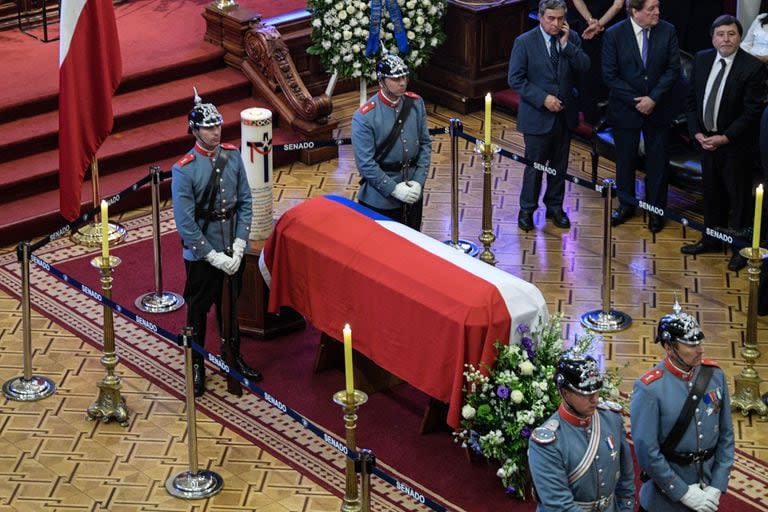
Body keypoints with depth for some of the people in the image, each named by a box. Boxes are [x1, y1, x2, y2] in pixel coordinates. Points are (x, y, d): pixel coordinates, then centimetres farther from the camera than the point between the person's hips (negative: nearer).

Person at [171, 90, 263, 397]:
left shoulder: (233, 156, -4)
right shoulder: (184, 170, -18)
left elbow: (245, 203, 1)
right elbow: (186, 224, -18)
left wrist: (238, 247, -7)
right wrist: (216, 257, -17)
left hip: (233, 251, 4)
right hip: (201, 256, -4)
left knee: (231, 306, 21)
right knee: (198, 311, 11)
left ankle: (234, 359, 38)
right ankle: (196, 366, 27)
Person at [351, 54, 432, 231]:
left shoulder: (416, 103, -2)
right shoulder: (364, 117, -18)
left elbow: (425, 143, 4)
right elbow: (365, 163, -17)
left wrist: (419, 181, -6)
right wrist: (394, 189, -17)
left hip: (413, 195, 5)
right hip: (380, 200, -5)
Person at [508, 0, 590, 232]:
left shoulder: (572, 38, 0)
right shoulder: (524, 42, -11)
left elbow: (585, 67, -10)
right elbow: (515, 79, -12)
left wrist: (566, 44, -20)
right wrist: (543, 98, -18)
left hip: (565, 114, 4)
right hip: (537, 115, -4)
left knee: (559, 165, 15)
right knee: (534, 165, 4)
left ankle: (555, 206, 30)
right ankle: (527, 210, 19)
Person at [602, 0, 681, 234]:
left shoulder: (667, 31, -8)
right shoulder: (614, 35, -13)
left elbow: (673, 69, -7)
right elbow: (610, 75, -11)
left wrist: (653, 98, -15)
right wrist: (635, 101, -14)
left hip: (658, 108, 1)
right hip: (625, 109, -1)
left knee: (658, 161, 9)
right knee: (625, 159, 13)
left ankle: (656, 209, 23)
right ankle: (626, 204, 32)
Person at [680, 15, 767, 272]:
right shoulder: (701, 60, 0)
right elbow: (692, 99, 7)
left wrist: (725, 138, -19)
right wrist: (696, 132, -4)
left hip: (735, 144, -5)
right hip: (706, 140, 5)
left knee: (739, 197, 6)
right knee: (711, 193, 18)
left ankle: (741, 248, 19)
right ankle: (712, 239, 35)